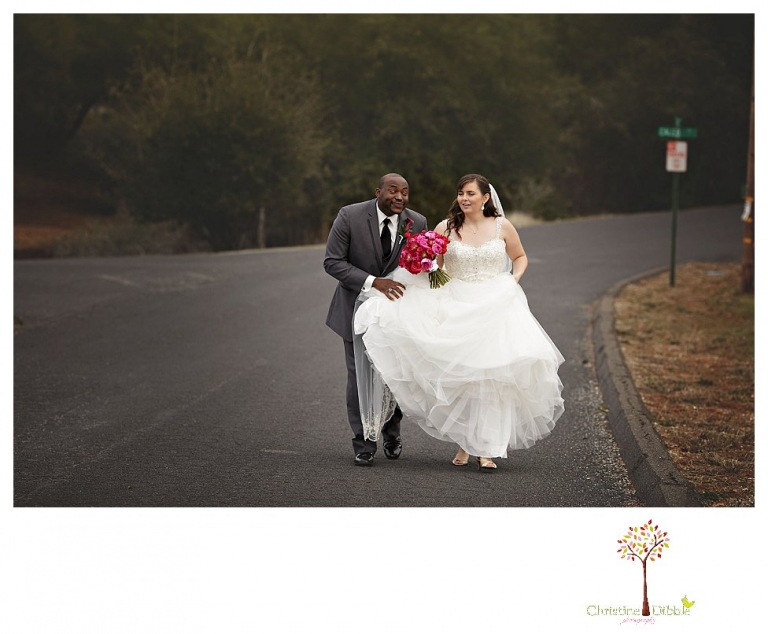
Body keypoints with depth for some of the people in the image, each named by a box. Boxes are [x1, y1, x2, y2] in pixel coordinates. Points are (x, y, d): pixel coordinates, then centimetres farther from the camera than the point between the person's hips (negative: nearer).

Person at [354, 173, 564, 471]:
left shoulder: (502, 226, 4)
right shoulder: (446, 228, 3)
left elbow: (520, 257, 17)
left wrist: (514, 279, -1)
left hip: (495, 308, 0)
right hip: (457, 309, 1)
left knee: (491, 375, -8)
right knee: (460, 376, -3)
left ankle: (486, 449, -5)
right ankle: (465, 443, 12)